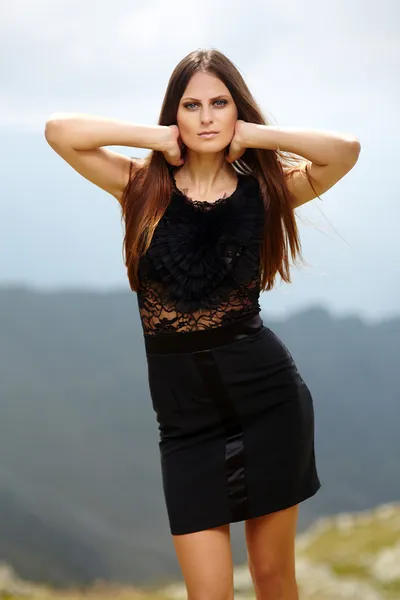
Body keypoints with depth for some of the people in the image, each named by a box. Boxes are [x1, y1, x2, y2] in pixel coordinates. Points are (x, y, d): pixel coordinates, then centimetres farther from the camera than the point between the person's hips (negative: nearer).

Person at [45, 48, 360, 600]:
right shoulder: (143, 186, 0)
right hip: (185, 414, 0)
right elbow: (59, 130, -13)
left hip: (267, 395, 0)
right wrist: (160, 138, -9)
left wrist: (252, 135, -9)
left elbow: (346, 150, -16)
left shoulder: (265, 188, 0)